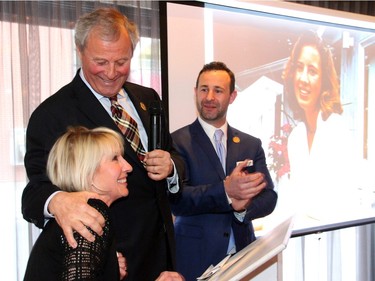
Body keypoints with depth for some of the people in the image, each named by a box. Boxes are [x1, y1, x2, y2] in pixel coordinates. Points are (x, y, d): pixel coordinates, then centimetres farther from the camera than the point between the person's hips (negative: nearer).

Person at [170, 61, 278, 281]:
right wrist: (225, 190, -30)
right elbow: (176, 200, -16)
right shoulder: (178, 142, -7)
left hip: (242, 254, 4)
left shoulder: (252, 145, 5)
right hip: (195, 260, -3)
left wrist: (243, 206, -20)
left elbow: (269, 197, 1)